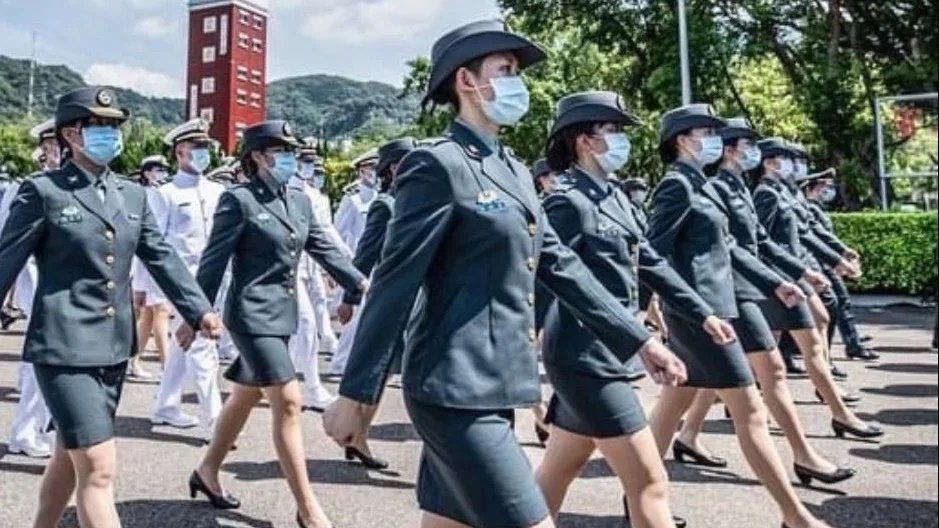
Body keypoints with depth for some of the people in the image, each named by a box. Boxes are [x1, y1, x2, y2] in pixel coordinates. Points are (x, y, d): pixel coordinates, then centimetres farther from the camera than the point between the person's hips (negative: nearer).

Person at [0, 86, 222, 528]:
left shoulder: (132, 194, 10)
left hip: (114, 346, 6)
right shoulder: (43, 191, -6)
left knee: (70, 457, 21)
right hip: (65, 347, -6)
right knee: (99, 468, -9)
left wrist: (199, 310, -1)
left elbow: (161, 258, 9)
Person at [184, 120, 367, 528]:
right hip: (253, 314, -8)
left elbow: (324, 249, 10)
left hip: (283, 313, 8)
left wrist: (361, 283, 0)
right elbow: (214, 261, -10)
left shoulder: (300, 201, 10)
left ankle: (207, 472, 39)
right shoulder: (239, 199, -10)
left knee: (245, 397, 19)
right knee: (288, 402, -9)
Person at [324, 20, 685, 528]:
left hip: (492, 385, 9)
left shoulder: (516, 172, 14)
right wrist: (355, 393, -12)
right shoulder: (438, 165, -12)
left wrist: (639, 340, 12)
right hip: (456, 388, -8)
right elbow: (394, 284, -14)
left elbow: (560, 264, 14)